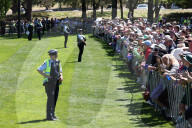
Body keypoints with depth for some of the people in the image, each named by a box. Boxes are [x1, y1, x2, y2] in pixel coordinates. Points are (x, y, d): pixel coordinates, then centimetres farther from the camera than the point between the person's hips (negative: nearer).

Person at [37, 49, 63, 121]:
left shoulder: (58, 63, 11)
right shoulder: (47, 63, -5)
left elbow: (60, 71, 24)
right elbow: (39, 70, -4)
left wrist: (61, 76, 2)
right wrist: (46, 76, -13)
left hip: (56, 83, 6)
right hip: (49, 82, -6)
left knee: (55, 99, 10)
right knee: (51, 99, -12)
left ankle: (53, 114, 21)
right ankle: (49, 116, -12)